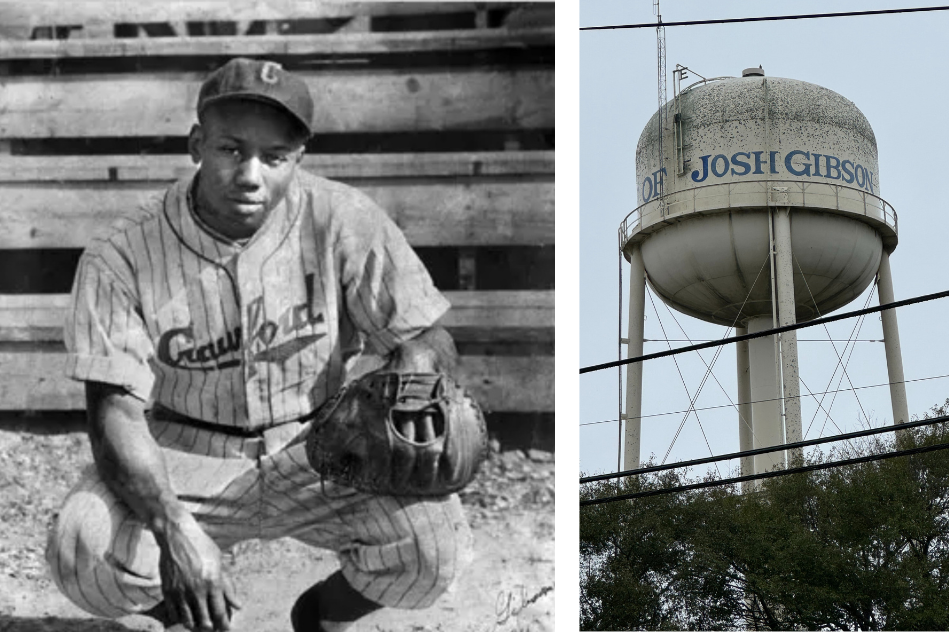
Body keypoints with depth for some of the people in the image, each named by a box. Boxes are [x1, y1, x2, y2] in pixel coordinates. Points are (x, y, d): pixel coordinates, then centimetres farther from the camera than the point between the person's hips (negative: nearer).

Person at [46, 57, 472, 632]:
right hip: (184, 461, 0)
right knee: (85, 558, -29)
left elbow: (428, 338, -5)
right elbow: (117, 411, -18)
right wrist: (175, 528, -36)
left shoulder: (344, 222, -11)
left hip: (321, 452, 1)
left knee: (435, 544, -26)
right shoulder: (121, 260, -14)